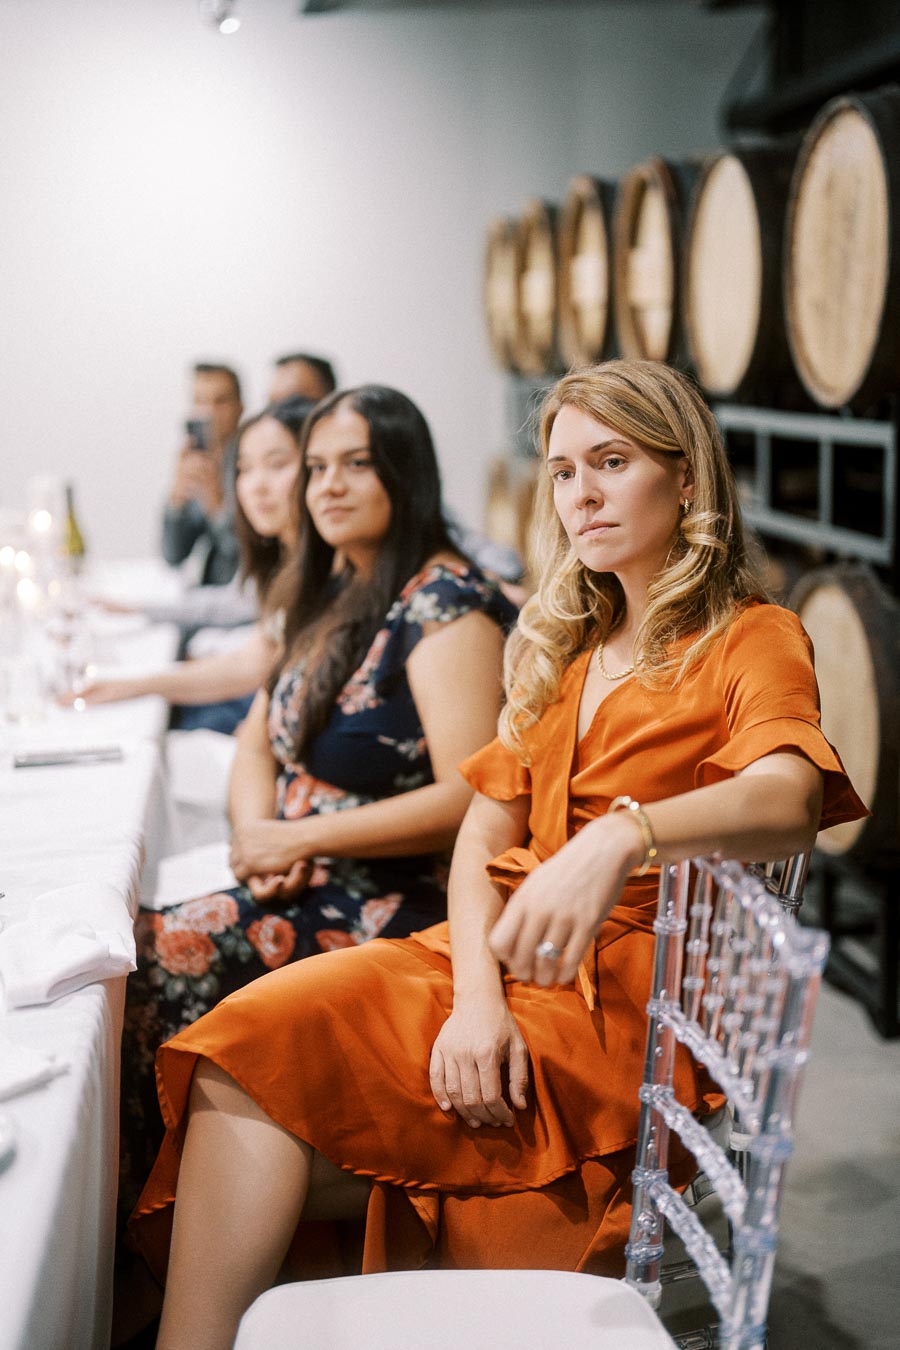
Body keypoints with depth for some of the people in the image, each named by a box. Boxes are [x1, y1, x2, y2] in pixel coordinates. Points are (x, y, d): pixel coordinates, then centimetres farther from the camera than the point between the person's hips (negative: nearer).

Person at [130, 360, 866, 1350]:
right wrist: (478, 994, -10)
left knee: (268, 1051, -23)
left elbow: (789, 799, -21)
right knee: (256, 1037, -21)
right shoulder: (564, 647, 21)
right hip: (504, 962, 6)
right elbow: (483, 836, 10)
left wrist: (622, 836, -41)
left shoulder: (752, 640, 2)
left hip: (626, 1000, -6)